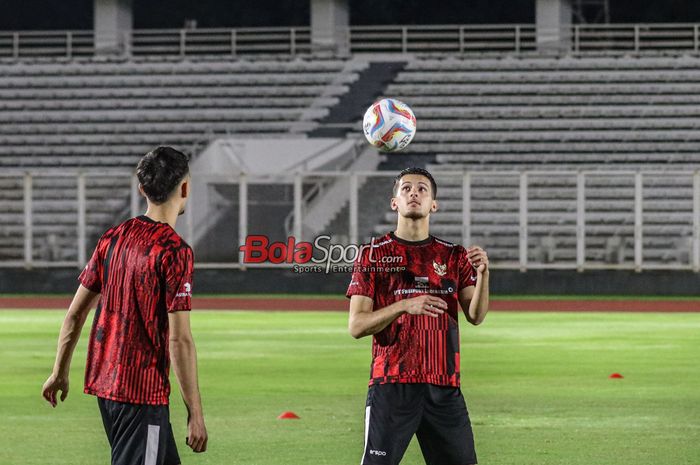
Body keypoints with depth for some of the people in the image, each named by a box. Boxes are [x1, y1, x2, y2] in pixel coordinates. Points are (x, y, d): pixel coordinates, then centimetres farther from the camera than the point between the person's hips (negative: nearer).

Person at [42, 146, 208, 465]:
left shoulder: (114, 237, 6)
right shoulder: (174, 251, -15)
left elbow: (75, 313, 10)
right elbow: (179, 340, -18)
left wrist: (60, 372, 21)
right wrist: (195, 414, -15)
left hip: (103, 379, 8)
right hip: (143, 390, -8)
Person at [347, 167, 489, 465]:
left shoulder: (454, 256, 12)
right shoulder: (373, 255, 4)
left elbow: (476, 316, 2)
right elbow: (356, 326, -3)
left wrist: (482, 274, -16)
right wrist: (404, 306, -19)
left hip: (444, 386, 3)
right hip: (391, 384, -3)